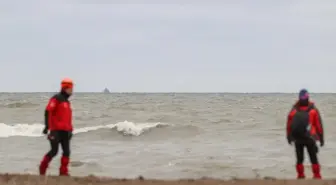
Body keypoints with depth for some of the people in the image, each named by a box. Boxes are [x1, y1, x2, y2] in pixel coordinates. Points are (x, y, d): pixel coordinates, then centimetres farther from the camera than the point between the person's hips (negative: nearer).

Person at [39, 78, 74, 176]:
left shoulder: (67, 101, 20)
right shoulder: (56, 98, -7)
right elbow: (48, 112, -15)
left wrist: (70, 130, 22)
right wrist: (47, 126, -21)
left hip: (64, 131, 8)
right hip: (56, 130, -8)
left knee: (66, 151, 0)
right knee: (54, 151, -7)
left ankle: (63, 172, 4)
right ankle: (42, 168, 10)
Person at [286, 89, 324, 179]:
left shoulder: (313, 109, 0)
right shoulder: (294, 109, 1)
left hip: (310, 138, -1)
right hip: (298, 138, 1)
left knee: (313, 158, 2)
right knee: (299, 159, 7)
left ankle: (317, 176, 4)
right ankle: (300, 176, 13)